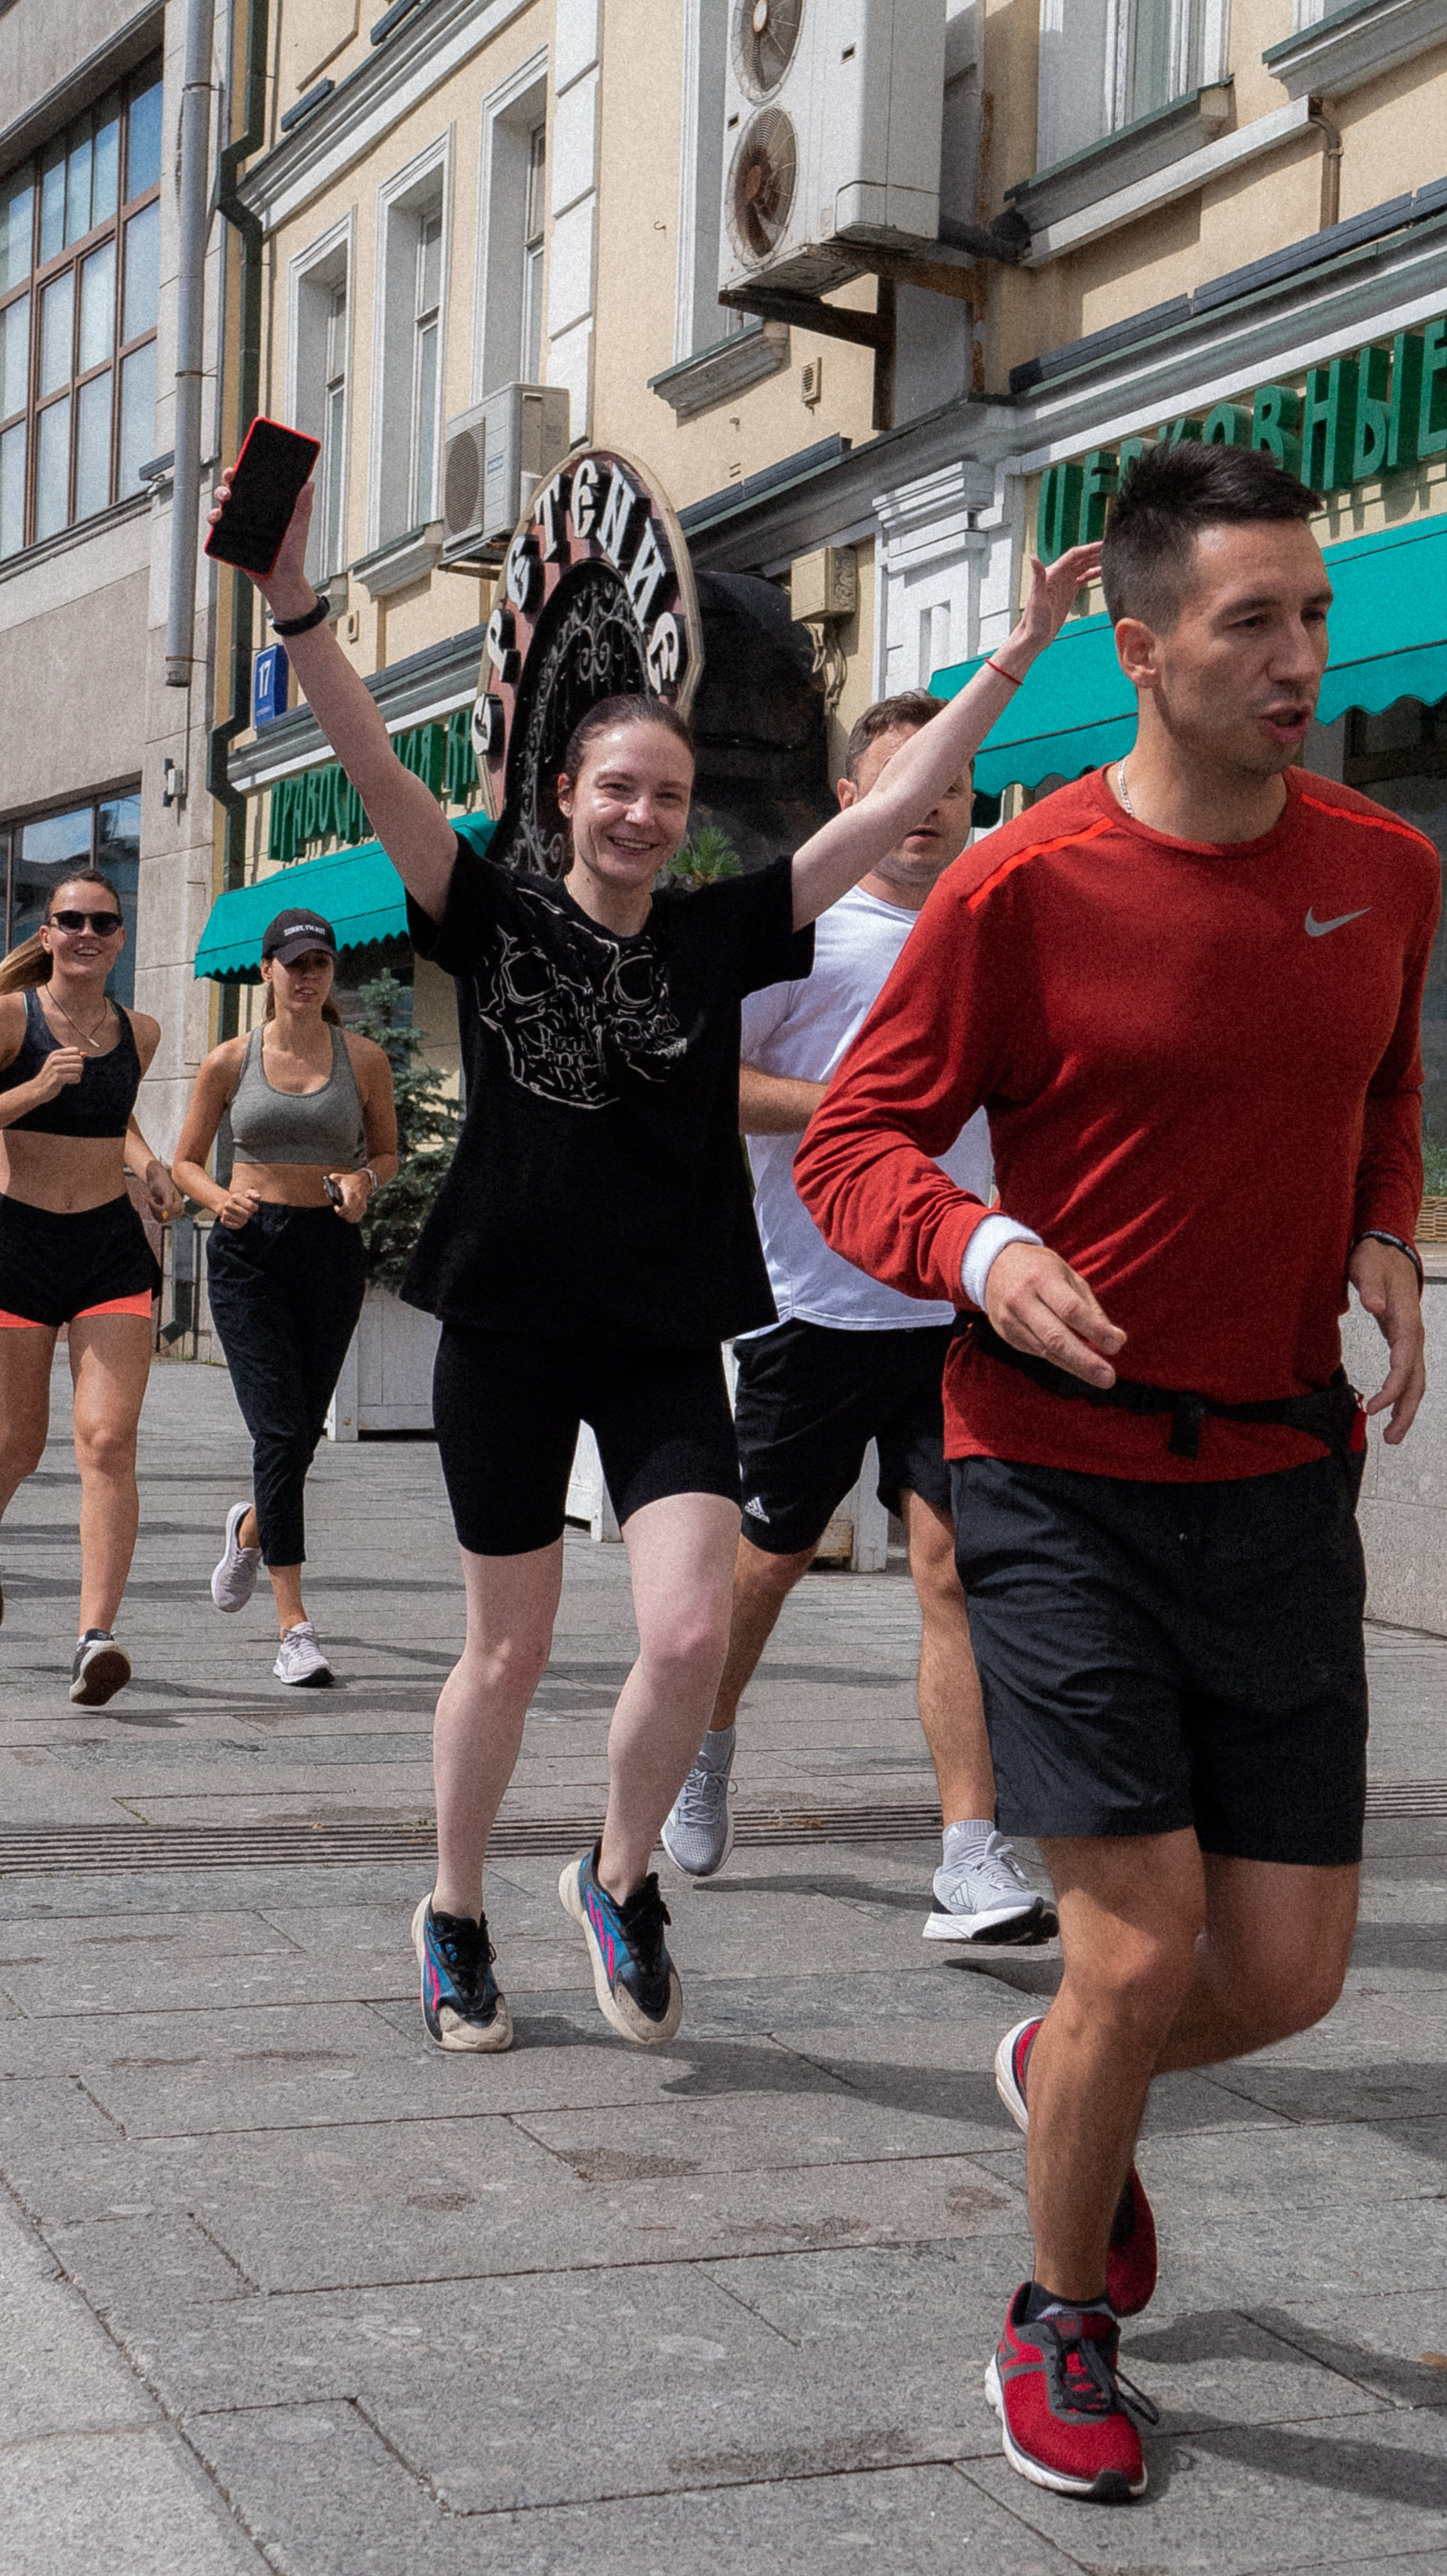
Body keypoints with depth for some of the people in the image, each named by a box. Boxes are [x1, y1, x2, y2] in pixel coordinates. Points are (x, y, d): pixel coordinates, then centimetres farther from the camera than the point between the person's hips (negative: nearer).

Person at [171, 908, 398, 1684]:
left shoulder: (364, 1058, 4)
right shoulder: (230, 1061, 2)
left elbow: (388, 1153, 13)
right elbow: (186, 1161, 9)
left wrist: (363, 1181, -9)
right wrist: (222, 1198, -12)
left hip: (331, 1251, 2)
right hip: (249, 1249, -2)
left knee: (301, 1432, 10)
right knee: (279, 1430, -13)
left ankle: (250, 1529, 47)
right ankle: (294, 1627, -12)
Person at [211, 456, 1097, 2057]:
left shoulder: (721, 936, 4)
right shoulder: (494, 919, -1)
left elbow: (894, 807, 3)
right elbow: (375, 769, -13)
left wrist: (1017, 656, 0)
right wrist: (293, 600, -26)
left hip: (667, 1336, 2)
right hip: (506, 1326, -1)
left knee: (690, 1638, -11)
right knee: (508, 1655, 8)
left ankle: (620, 1881, 18)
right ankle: (454, 1919, 30)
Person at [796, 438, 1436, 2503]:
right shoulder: (1024, 890, -10)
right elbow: (851, 1143, -4)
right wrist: (981, 1249, -24)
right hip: (1063, 1479, -4)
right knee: (1143, 1950, -7)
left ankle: (1062, 2076, 40)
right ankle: (1065, 2325, 22)